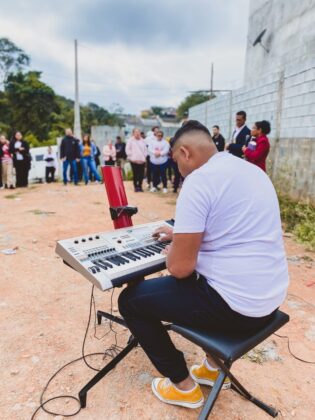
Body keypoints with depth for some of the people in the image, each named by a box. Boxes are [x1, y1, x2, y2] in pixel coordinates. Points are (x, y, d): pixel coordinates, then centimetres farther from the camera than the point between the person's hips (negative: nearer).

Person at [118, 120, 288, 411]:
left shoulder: (198, 180, -18)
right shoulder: (252, 171, 11)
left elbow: (180, 268, -19)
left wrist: (171, 252, 5)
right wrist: (181, 235, 31)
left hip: (236, 304, -9)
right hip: (268, 298, 9)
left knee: (130, 299, 7)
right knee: (195, 279, 36)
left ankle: (183, 386, 21)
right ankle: (214, 367, 38)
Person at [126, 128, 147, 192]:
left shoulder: (142, 140, 13)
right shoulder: (130, 140, 0)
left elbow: (145, 149, 17)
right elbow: (128, 150, -3)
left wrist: (144, 156, 6)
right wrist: (131, 156, -6)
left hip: (142, 160, 4)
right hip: (134, 160, -4)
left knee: (141, 174, 4)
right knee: (135, 174, -2)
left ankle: (140, 186, 19)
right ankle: (136, 187, 10)